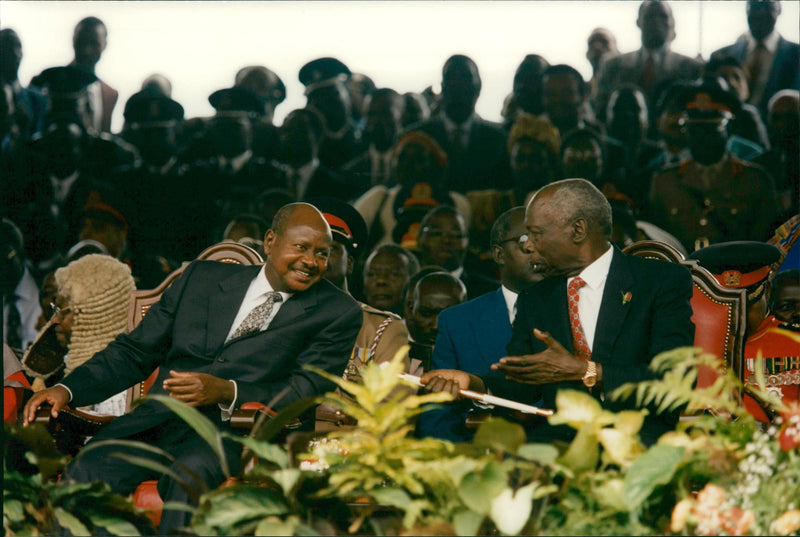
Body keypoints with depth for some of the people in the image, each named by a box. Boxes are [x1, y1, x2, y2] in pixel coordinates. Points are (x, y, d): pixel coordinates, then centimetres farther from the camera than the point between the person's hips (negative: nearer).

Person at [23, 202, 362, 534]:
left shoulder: (337, 313, 9)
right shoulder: (203, 278, 18)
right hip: (153, 423, 3)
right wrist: (66, 390, 3)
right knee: (84, 475, -27)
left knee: (190, 474, -38)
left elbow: (307, 392, -3)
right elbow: (135, 352, 19)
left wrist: (226, 392, -19)